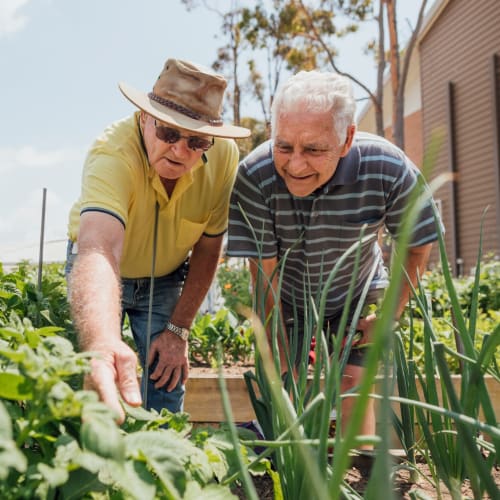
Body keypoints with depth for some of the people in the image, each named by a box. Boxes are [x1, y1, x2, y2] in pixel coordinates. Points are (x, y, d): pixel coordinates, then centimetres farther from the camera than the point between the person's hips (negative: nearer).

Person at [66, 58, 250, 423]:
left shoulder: (225, 157, -25)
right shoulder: (112, 154, -35)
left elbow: (208, 248, -13)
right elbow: (99, 250, -52)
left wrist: (178, 330, -12)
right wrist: (102, 342, -70)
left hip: (166, 279, 2)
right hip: (104, 273, -2)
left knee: (166, 391, -2)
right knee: (92, 383, -7)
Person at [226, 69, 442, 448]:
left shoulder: (389, 170, -31)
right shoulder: (254, 177, -33)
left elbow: (417, 246, -12)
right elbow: (265, 275, -24)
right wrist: (280, 363, -19)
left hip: (355, 293, 1)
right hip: (287, 298, 0)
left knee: (353, 381, -7)